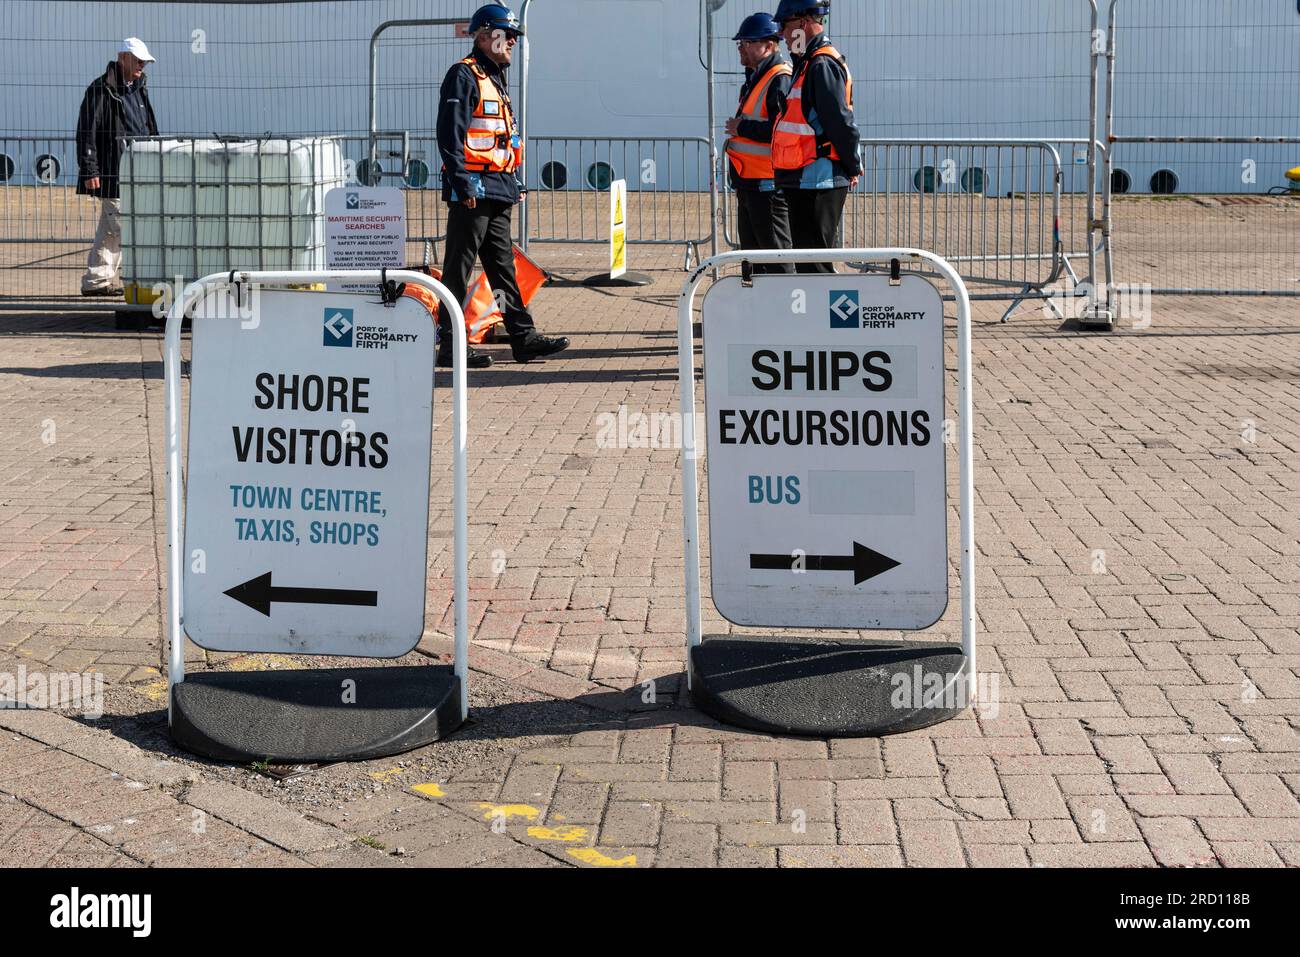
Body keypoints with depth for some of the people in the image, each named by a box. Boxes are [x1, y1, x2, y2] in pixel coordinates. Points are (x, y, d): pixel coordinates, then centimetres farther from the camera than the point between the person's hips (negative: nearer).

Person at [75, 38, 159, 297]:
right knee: (124, 227, -11)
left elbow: (150, 131, 26)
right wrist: (89, 170, -18)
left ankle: (96, 281, 16)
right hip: (112, 174, -9)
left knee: (109, 231, 11)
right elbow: (86, 132, -13)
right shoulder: (101, 90, -9)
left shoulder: (138, 90, 18)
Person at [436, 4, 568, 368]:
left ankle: (524, 338, 14)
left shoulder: (496, 80, 21)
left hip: (499, 193, 10)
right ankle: (450, 345, -2)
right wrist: (462, 184, -22)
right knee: (459, 269, -5)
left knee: (503, 267, 11)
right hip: (473, 191, -10)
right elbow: (450, 134, -16)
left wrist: (517, 182, 21)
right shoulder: (464, 76, -9)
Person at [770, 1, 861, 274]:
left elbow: (840, 124, -19)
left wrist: (853, 167, -10)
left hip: (817, 183, -10)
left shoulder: (822, 65, -15)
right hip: (808, 182, 10)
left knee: (814, 264, -8)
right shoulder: (810, 62, 19)